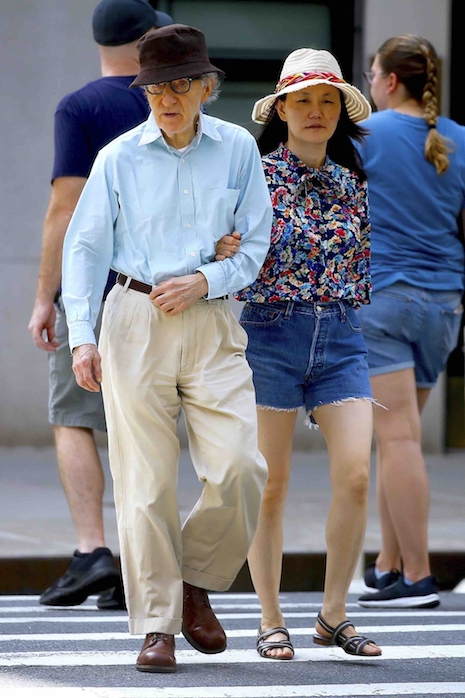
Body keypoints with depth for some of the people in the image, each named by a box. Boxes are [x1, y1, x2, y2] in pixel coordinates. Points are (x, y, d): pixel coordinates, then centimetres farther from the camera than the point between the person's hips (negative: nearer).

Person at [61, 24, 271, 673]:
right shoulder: (120, 158, 2)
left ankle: (197, 584, 15)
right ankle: (157, 626, 4)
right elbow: (85, 248, 3)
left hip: (212, 323, 1)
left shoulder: (238, 150, 5)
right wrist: (82, 336, -7)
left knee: (239, 468, -10)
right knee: (146, 480, -3)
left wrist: (205, 281, -8)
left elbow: (255, 243, 9)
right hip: (136, 321, -1)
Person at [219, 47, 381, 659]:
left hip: (341, 338, 3)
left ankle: (333, 615, 3)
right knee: (271, 484, 0)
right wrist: (223, 254, -21)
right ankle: (271, 621, 9)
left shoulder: (351, 184, 10)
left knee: (355, 476, -9)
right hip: (270, 333, -3)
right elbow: (221, 254, -2)